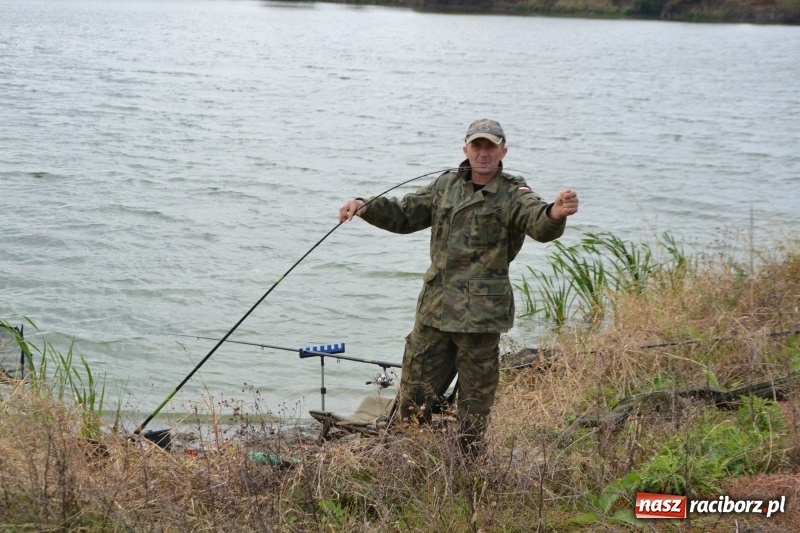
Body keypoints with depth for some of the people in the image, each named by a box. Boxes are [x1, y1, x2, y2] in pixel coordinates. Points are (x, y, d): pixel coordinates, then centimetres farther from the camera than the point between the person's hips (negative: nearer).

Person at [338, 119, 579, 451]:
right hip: (434, 308, 5)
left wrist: (556, 214, -50)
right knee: (414, 397, 9)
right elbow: (402, 215, 20)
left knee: (475, 400, 5)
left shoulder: (514, 195, -5)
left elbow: (540, 225, -25)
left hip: (480, 314, -5)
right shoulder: (446, 185, 12)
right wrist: (365, 206, 2)